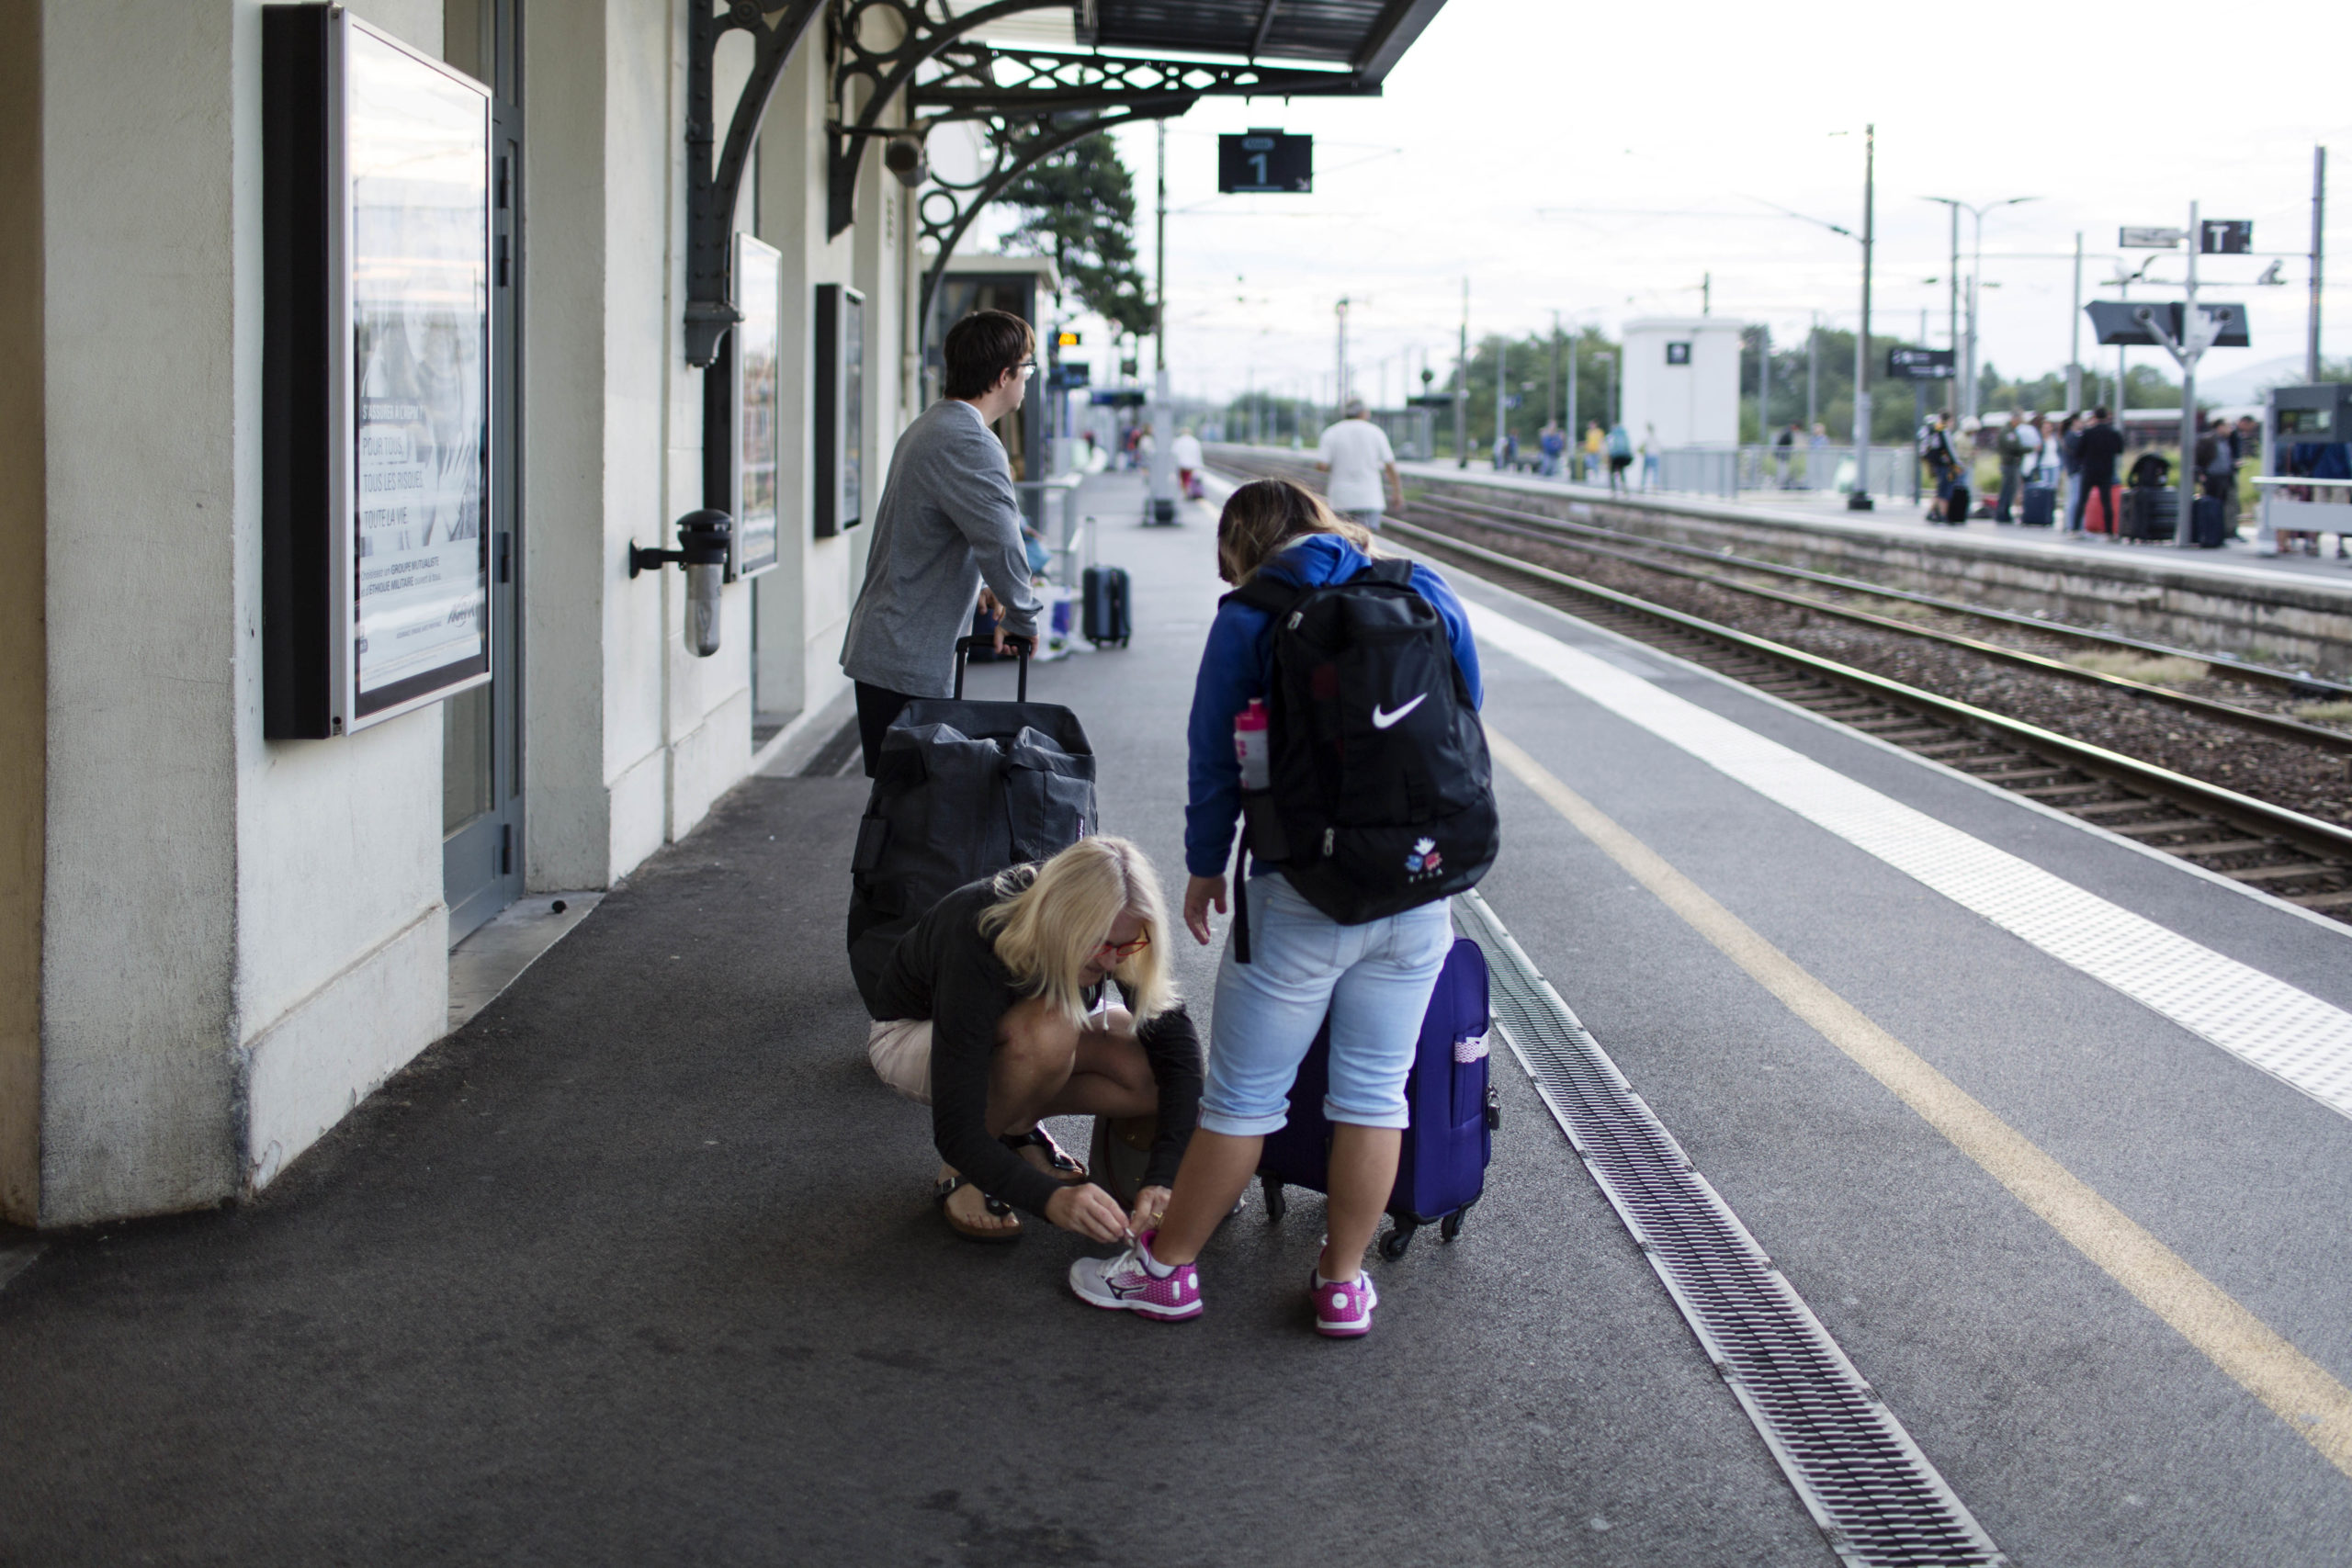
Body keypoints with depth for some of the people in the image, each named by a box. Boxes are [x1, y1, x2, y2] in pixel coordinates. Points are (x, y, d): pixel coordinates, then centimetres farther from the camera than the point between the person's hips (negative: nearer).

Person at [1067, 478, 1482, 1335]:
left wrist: (1205, 867, 14)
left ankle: (1165, 1267, 21)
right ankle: (1343, 1281, 22)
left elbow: (1217, 760, 0)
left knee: (1243, 1095, 7)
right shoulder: (1429, 596, 8)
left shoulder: (1249, 620, -3)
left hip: (1305, 894, -4)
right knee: (1375, 1090, 13)